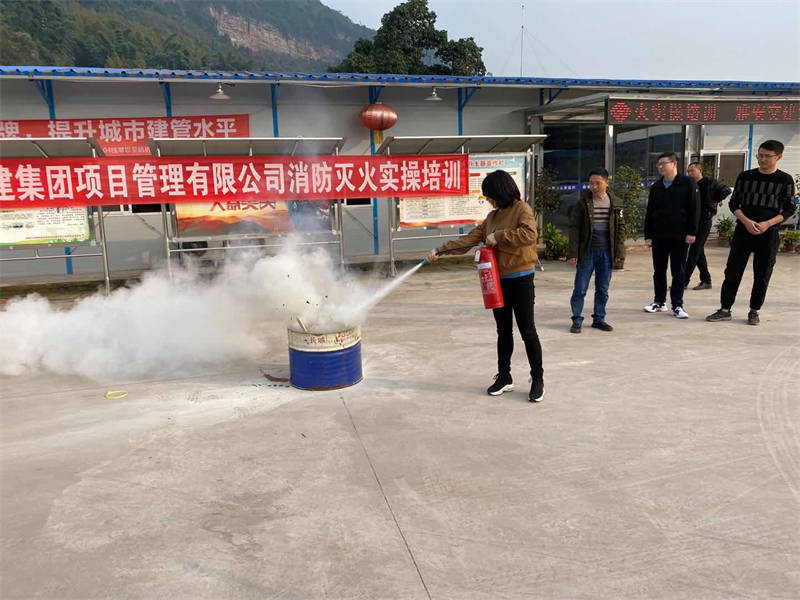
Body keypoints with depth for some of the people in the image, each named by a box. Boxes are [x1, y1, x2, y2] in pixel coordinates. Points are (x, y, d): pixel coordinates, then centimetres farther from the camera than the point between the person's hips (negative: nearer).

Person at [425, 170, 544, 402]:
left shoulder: (521, 208, -6)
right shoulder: (493, 216, 14)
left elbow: (529, 234, -23)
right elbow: (469, 239, 12)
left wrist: (498, 236, -18)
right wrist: (440, 250, 7)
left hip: (520, 278, -7)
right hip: (498, 279, 7)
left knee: (527, 330, -1)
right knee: (503, 331, 13)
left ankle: (538, 380, 10)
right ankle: (504, 377, 23)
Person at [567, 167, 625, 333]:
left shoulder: (615, 203, 5)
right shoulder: (582, 202, -4)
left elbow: (619, 227, 9)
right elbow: (574, 228, -4)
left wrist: (619, 251, 3)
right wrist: (573, 253, -10)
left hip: (606, 251, 3)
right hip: (587, 251, -3)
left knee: (603, 289, 11)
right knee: (580, 288, 1)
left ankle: (599, 319, 23)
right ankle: (577, 320, 11)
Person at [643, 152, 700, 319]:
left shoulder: (688, 183, -3)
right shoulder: (655, 187, 10)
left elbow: (694, 209, -5)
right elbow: (649, 213, 11)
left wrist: (692, 232, -10)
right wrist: (648, 235, 6)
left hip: (679, 236, -4)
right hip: (658, 236, 4)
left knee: (678, 272, 0)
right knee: (659, 271, 10)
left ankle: (677, 305, 6)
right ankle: (659, 302, 21)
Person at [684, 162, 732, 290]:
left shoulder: (709, 182, -5)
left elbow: (726, 190, -7)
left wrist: (715, 201, -9)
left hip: (704, 221, -7)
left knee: (694, 251, -8)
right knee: (699, 252, 10)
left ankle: (684, 280, -8)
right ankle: (706, 281, 18)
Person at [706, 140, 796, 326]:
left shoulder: (785, 180, 2)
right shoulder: (745, 176, 5)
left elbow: (789, 209, 2)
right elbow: (733, 204, 6)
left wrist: (767, 223, -13)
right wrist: (746, 221, -11)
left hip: (768, 233, -1)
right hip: (743, 231, 1)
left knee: (762, 275, 3)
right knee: (732, 271, -2)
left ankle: (754, 312, 14)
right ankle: (725, 310, 4)